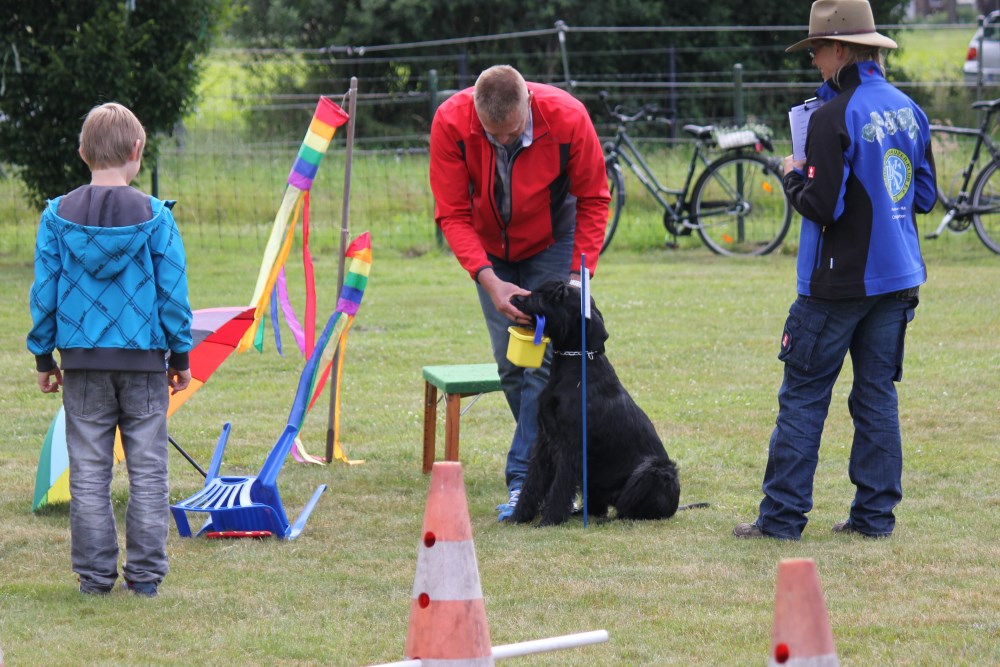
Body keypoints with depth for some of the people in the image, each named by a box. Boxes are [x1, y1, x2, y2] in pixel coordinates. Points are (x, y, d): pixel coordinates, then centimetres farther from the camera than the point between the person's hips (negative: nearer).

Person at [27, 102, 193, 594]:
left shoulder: (57, 216, -2)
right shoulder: (155, 216, -7)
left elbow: (44, 292, 2)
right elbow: (173, 293, -3)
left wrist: (43, 355, 12)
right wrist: (181, 356, 7)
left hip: (81, 359, 1)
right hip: (143, 358, -1)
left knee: (88, 471, 7)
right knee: (147, 469, 6)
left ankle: (95, 573, 9)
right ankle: (145, 572, 7)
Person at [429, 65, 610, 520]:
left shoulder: (567, 117, -29)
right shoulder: (450, 123, -27)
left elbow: (593, 200, -13)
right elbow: (452, 213, -20)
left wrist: (580, 272, -21)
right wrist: (490, 281, -31)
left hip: (552, 241, -2)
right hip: (490, 250, 2)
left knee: (545, 358, -14)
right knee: (509, 363, -2)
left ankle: (524, 478, -15)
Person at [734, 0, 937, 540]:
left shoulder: (833, 118, -16)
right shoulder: (908, 111, 7)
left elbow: (822, 206, -19)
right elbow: (925, 196, 13)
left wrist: (793, 177, -2)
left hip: (838, 283, -7)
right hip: (896, 276, 7)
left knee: (803, 396, 0)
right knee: (877, 395, 11)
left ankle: (782, 515, 1)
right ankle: (875, 512, 11)